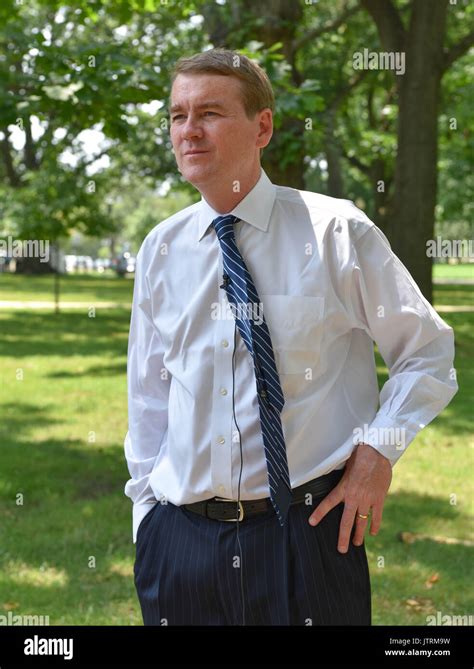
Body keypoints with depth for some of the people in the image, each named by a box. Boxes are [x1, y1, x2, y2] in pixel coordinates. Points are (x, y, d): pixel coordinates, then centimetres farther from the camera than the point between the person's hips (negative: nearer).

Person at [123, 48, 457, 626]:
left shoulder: (336, 232, -4)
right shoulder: (160, 249, 7)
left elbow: (428, 352, 4)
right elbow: (148, 394, 13)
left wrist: (378, 448, -8)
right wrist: (146, 511, 9)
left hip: (306, 533, -3)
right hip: (180, 536, 3)